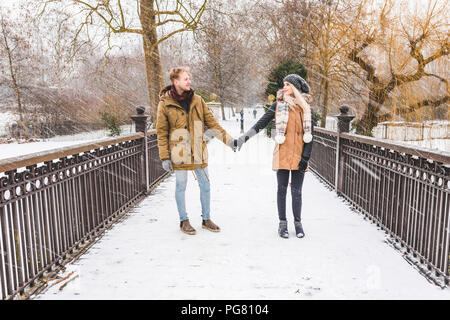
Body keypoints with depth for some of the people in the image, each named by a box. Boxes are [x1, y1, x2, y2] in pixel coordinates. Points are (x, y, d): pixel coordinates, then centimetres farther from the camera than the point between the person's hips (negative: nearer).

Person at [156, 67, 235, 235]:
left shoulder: (197, 100, 6)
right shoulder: (165, 103, -4)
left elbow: (211, 122, 10)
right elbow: (161, 133, -2)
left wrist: (228, 139, 4)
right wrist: (164, 157, -8)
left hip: (198, 151, 4)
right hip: (179, 152, -3)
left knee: (205, 185, 8)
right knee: (181, 185, 6)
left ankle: (206, 219, 26)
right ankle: (184, 221, 24)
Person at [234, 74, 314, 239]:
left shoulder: (306, 107, 8)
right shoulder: (279, 104, 3)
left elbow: (309, 134, 7)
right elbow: (261, 123, 1)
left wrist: (306, 157, -1)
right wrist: (244, 137, -9)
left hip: (299, 156, 1)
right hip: (282, 154, -1)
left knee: (296, 191, 5)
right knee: (282, 189, 5)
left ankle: (298, 223, 20)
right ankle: (282, 223, 18)